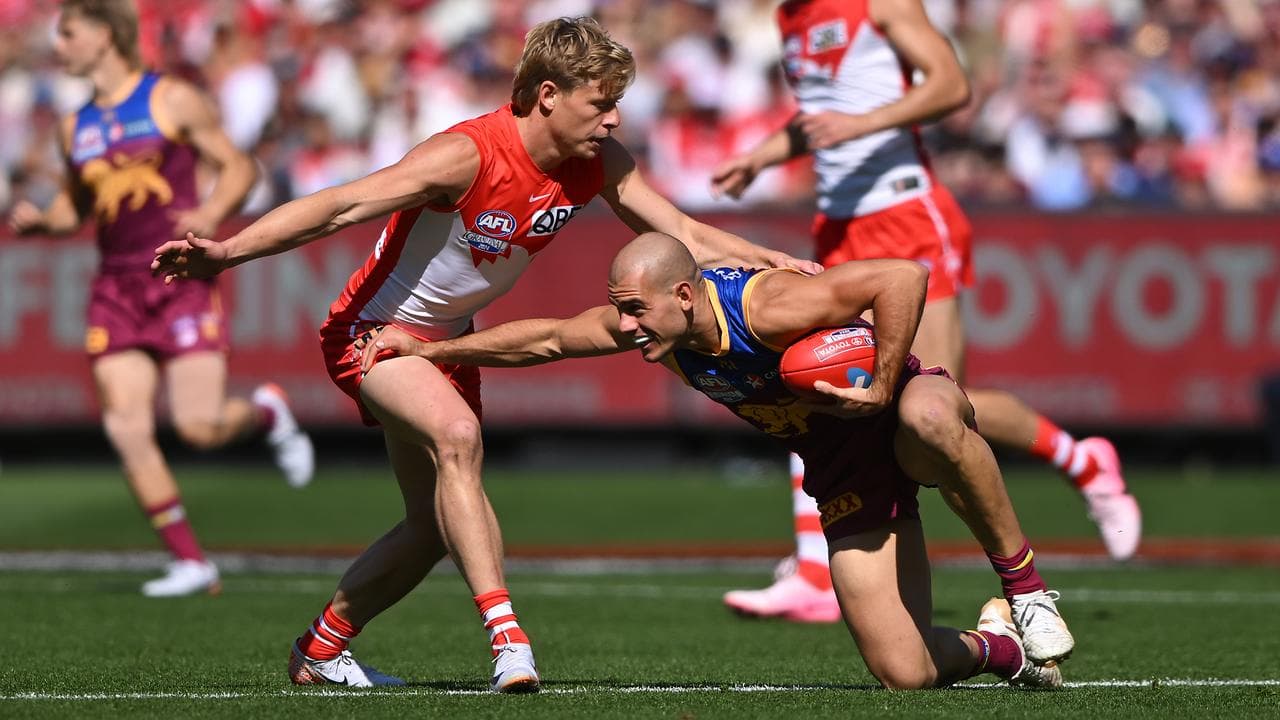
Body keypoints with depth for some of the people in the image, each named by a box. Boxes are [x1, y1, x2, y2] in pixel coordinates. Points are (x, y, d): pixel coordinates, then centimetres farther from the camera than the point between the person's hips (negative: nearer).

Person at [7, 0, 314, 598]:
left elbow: (238, 167, 2)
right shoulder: (75, 127, 13)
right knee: (126, 427, -9)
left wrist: (212, 213, -17)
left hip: (182, 279, -4)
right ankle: (190, 563, -1)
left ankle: (267, 413, 22)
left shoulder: (172, 101, -1)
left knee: (198, 427, -14)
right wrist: (39, 221, 3)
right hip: (117, 288, 5)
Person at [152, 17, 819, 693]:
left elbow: (682, 234, -1)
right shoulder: (468, 155, -31)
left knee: (434, 526, 13)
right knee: (457, 433, -36)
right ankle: (504, 632, -40)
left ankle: (318, 651, 33)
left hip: (449, 339, 8)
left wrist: (771, 261, -17)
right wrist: (228, 252, -44)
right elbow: (339, 207, -35)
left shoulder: (597, 164, -9)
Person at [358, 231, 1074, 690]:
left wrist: (883, 388, -34)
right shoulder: (650, 323, -10)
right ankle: (994, 646, 24)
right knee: (904, 673, -11)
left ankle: (1024, 582, -27)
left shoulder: (766, 308, -32)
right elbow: (548, 340, 7)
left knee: (927, 419, -47)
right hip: (844, 470, 6)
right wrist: (431, 350, 9)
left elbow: (906, 275, -37)